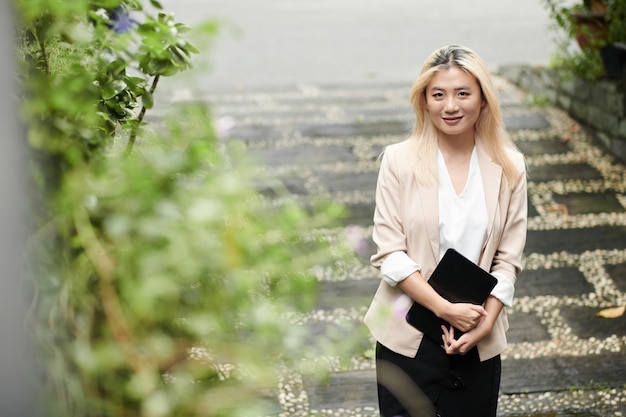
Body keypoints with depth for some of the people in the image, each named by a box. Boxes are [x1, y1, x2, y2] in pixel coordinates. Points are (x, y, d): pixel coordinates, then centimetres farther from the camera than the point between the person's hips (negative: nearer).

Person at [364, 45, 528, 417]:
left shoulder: (509, 168, 0)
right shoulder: (399, 161, -6)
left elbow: (508, 259, 1)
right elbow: (390, 254, -9)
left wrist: (485, 323, -11)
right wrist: (445, 309, -17)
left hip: (479, 342, 2)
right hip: (409, 335, -2)